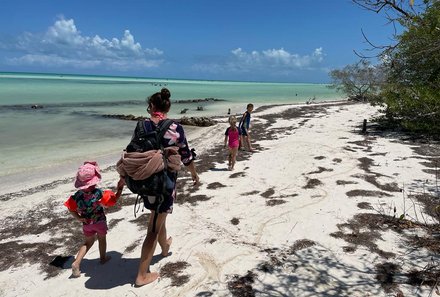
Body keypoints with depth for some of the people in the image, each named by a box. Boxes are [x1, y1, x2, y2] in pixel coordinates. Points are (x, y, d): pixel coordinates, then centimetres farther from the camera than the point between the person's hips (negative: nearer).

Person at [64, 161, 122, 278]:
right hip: (100, 222, -3)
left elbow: (72, 209, -7)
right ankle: (103, 258, 39)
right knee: (102, 239, 21)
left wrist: (78, 218, -1)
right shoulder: (99, 193, -26)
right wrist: (120, 188, -16)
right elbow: (114, 199, -20)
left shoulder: (77, 195, -14)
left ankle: (76, 263, 10)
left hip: (86, 223, 3)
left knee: (88, 242, 22)